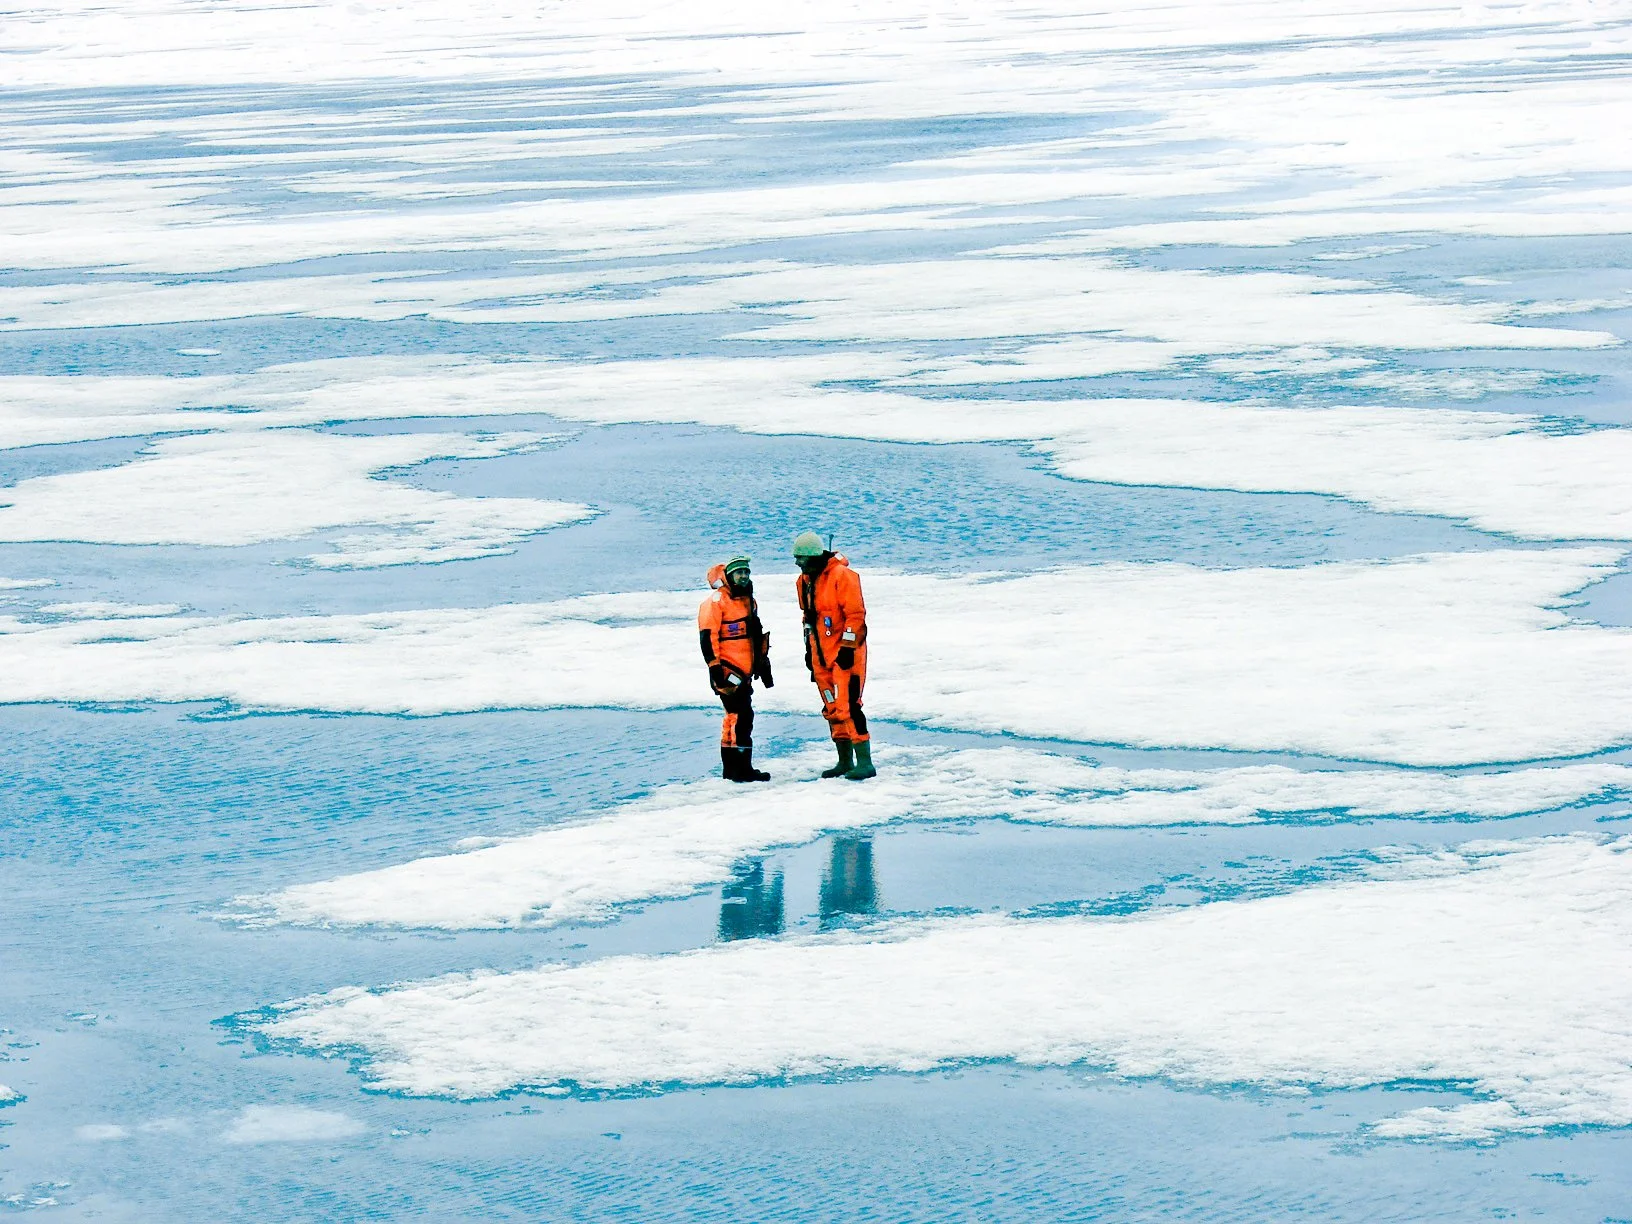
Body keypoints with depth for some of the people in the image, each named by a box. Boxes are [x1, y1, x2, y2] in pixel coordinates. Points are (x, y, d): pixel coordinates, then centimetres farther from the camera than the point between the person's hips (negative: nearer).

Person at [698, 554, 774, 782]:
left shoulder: (749, 601, 18)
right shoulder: (717, 601, -10)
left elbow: (757, 635, 28)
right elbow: (707, 637, -15)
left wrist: (764, 664, 27)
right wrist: (715, 667, -19)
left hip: (745, 670, 9)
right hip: (727, 670, -9)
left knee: (737, 717, 12)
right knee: (741, 715, -14)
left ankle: (731, 768, 19)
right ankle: (740, 769, -13)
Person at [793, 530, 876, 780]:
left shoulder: (842, 576, -15)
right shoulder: (804, 581, 11)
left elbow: (856, 614, -17)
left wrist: (847, 648, -20)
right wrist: (809, 649, 22)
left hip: (845, 653, -8)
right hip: (821, 654, 8)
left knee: (848, 707, -14)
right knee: (832, 710, 9)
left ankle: (864, 762, -13)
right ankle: (845, 762, 16)